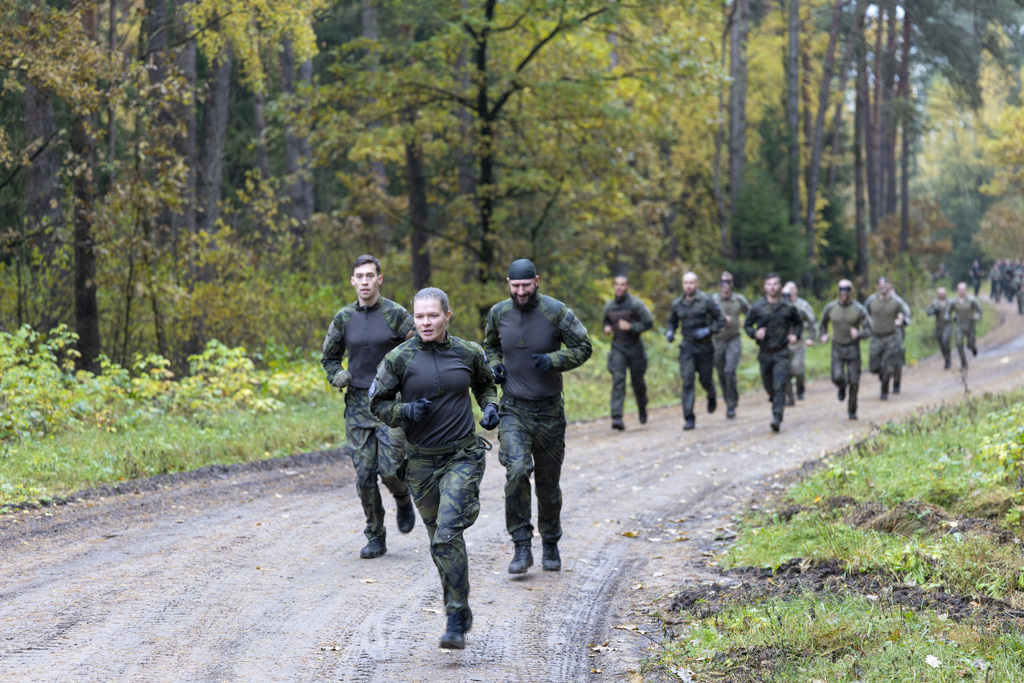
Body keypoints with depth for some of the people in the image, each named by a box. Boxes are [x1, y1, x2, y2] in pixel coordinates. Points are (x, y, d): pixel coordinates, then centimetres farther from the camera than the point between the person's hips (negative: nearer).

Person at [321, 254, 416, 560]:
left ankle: (404, 500, 20)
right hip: (357, 402, 3)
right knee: (364, 475, 1)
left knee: (389, 469, -15)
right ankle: (375, 538, 13)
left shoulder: (396, 314, -4)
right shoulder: (344, 318, 7)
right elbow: (329, 357, 19)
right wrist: (337, 376, 0)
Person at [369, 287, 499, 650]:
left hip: (463, 456, -2)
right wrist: (405, 411, -18)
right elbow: (378, 404, 0)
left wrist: (490, 406, 0)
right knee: (438, 538, 13)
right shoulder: (399, 358, -6)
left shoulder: (469, 353, -1)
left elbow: (485, 384, 20)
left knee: (448, 534, -17)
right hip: (422, 460, 2)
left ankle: (457, 621, -13)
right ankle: (460, 609, 31)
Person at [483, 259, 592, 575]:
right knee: (517, 471, -20)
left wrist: (553, 360, -18)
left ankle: (551, 545, 30)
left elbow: (583, 348, -2)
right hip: (513, 409, 1)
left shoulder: (556, 312, -10)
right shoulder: (498, 313, 0)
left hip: (549, 410, -1)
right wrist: (494, 366, 0)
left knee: (548, 484, 9)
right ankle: (522, 547, -12)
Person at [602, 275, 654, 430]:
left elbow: (649, 323, -10)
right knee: (618, 380, -13)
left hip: (634, 347, -2)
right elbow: (605, 320, 24)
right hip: (617, 348, 2)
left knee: (637, 381, 10)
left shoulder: (636, 304, -8)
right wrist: (607, 327, 1)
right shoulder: (609, 306, 6)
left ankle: (642, 409, 39)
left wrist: (631, 327, -21)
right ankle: (617, 417, -21)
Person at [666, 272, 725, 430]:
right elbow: (672, 321, 19)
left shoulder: (706, 301, -7)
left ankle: (712, 396, 47)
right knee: (687, 381, -9)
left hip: (704, 347, -2)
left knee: (705, 380, 10)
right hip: (687, 347, 2)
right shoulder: (677, 304, 4)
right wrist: (669, 332, -1)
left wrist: (708, 330, -18)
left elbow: (721, 320, -3)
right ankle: (689, 418, -9)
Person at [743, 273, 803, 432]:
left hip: (781, 354, -2)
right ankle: (776, 403, 43)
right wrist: (755, 333, -11)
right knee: (768, 386, 13)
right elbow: (747, 324, 9)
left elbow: (798, 323, 17)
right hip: (765, 353, 2)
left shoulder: (788, 307, 0)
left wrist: (795, 335, -1)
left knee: (779, 386, -15)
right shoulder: (757, 307, 0)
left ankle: (777, 416, -21)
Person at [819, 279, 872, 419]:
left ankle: (852, 411, 17)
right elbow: (823, 323, 17)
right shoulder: (830, 307, -3)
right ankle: (842, 387, 21)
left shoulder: (859, 309, -10)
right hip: (837, 348, 1)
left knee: (854, 382, -2)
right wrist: (823, 335, -4)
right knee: (837, 377, -18)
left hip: (853, 348, -1)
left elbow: (868, 331, -8)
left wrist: (858, 334, -30)